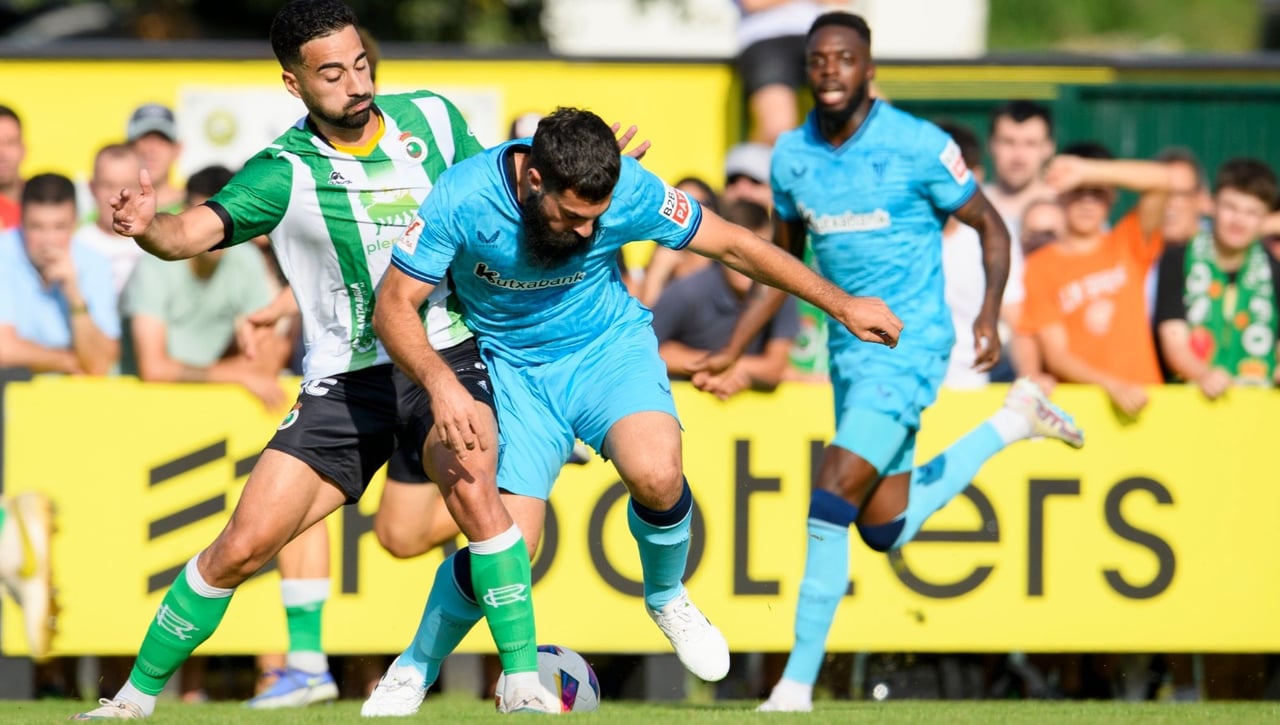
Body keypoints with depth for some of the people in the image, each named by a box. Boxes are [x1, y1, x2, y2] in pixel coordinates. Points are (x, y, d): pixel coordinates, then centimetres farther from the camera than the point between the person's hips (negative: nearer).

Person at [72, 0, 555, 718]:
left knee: (470, 486, -31)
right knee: (243, 546, -5)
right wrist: (147, 226, -49)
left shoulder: (432, 119, -2)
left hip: (445, 355, 0)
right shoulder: (286, 173, -11)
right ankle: (137, 696, 13)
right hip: (345, 381, 0)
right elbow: (194, 230, -26)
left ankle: (524, 680, -22)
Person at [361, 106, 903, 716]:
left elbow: (731, 246, -8)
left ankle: (666, 598, 3)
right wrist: (441, 385, -37)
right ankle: (412, 672, 12)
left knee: (655, 475, -30)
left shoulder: (629, 191, -21)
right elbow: (394, 305, -18)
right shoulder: (462, 200, -25)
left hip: (608, 347, 1)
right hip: (515, 365, -1)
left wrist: (841, 305, -3)